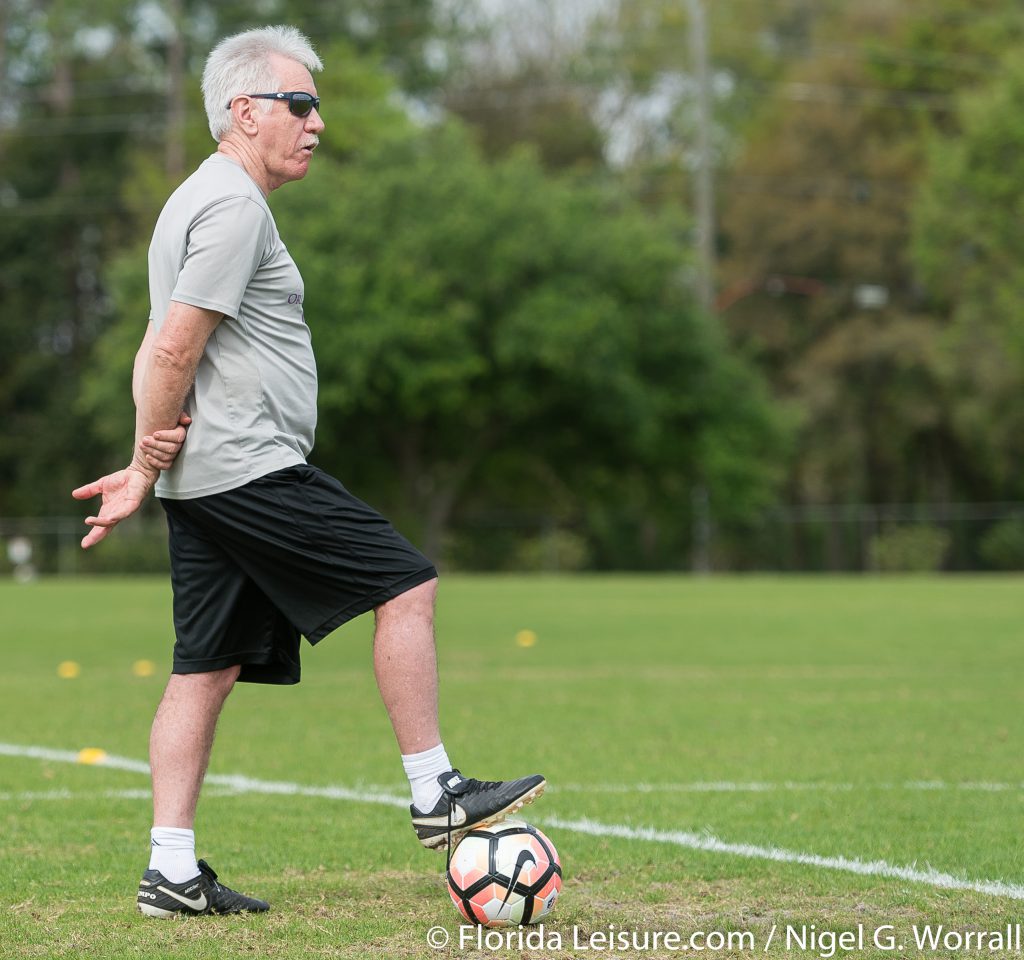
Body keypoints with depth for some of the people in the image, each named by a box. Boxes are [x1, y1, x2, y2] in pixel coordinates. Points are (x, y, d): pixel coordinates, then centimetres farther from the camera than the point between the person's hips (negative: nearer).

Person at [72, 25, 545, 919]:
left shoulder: (199, 201, 21)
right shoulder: (234, 205, -12)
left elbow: (159, 353, 19)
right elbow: (175, 349, -17)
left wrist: (148, 461, 4)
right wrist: (145, 472, -9)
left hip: (201, 480, 10)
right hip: (251, 470, -10)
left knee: (207, 668, 7)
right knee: (407, 583, -5)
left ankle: (172, 870, 6)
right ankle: (436, 796, -1)